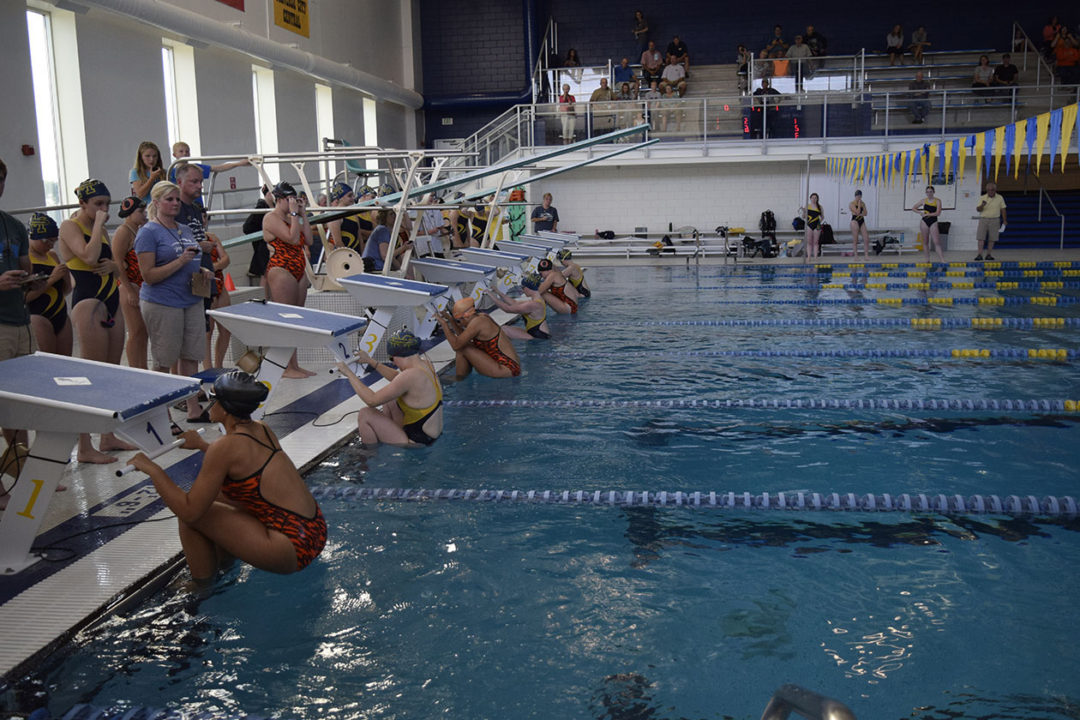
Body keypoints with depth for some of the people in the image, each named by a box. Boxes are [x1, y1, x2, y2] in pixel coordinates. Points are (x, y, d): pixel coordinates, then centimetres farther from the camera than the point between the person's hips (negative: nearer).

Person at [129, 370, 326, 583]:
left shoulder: (226, 446, -16)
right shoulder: (262, 431, 7)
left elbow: (190, 511, -14)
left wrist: (152, 469, -5)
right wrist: (202, 445, 31)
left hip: (293, 548, -9)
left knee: (190, 513, -5)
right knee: (216, 490, 22)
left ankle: (202, 587, 12)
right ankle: (223, 563, 33)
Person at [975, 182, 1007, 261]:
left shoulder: (1000, 198, 5)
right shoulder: (982, 198, 3)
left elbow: (1003, 210, 8)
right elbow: (978, 209, -2)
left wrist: (1004, 221, 5)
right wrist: (982, 206, -24)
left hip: (994, 220, 1)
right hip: (983, 219, -1)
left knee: (992, 239, 0)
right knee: (981, 238, -9)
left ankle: (988, 255, 6)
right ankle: (980, 254, -10)